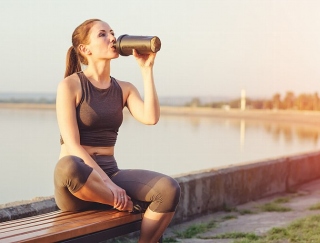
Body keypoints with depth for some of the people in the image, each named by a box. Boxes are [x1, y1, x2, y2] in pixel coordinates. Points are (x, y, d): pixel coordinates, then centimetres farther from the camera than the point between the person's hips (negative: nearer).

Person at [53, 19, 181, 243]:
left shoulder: (124, 89, 12)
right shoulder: (70, 85, -4)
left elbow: (151, 118, -8)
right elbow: (72, 145, -14)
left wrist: (147, 69, -6)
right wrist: (108, 184, -23)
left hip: (111, 173, 4)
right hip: (78, 182, -4)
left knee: (169, 189, -24)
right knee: (68, 166, -41)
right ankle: (130, 205, -16)